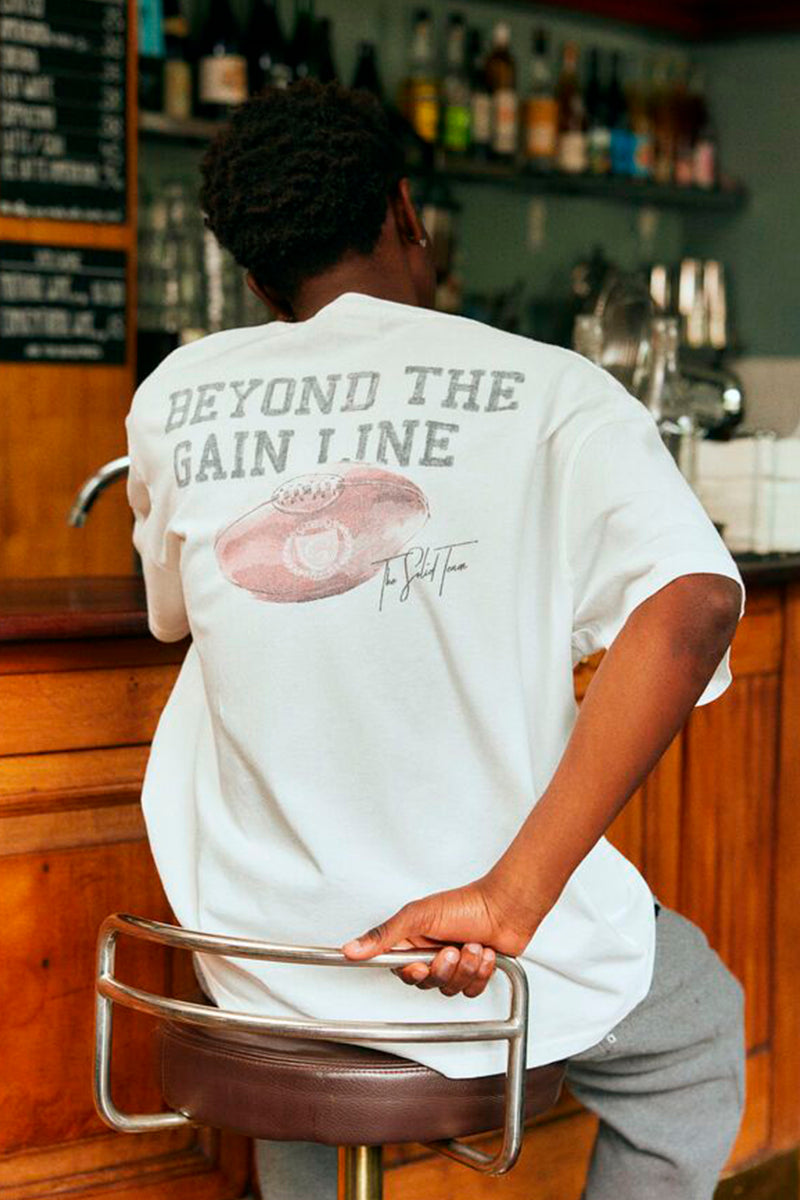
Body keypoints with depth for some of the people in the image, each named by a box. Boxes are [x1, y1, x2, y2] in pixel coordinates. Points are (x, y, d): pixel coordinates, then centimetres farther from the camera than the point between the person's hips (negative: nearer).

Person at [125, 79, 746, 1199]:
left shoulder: (177, 394, -1)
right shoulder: (547, 391, -10)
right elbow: (695, 603, -27)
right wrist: (510, 896, -27)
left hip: (253, 949, 3)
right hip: (504, 957, -3)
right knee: (696, 1034, 30)